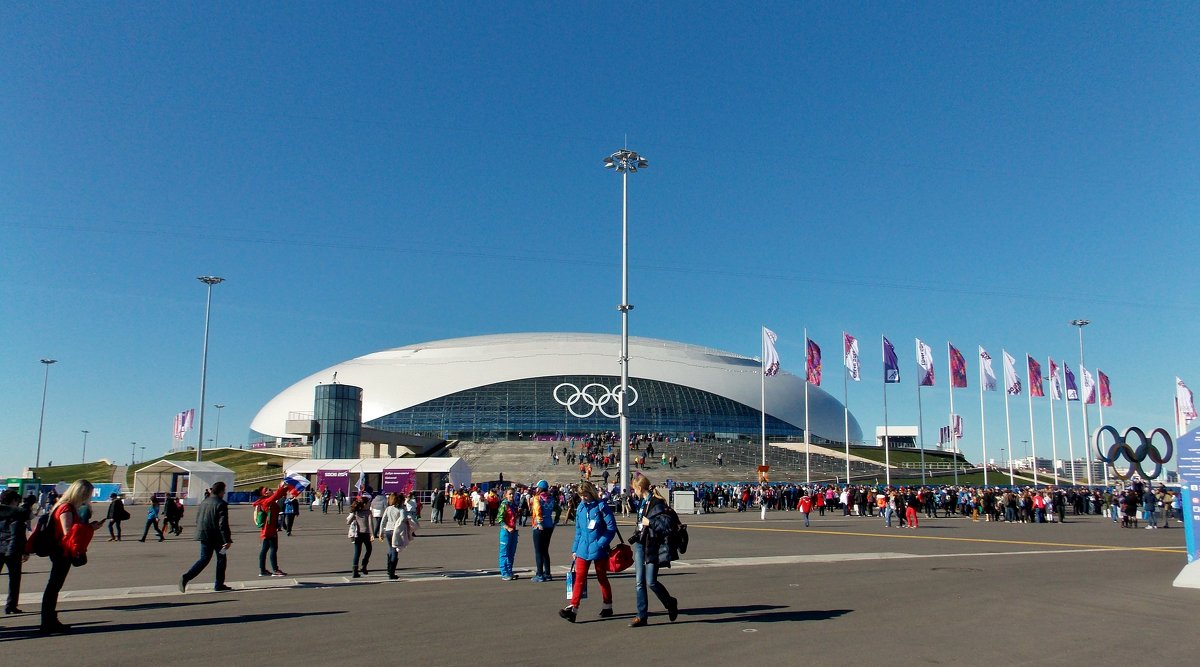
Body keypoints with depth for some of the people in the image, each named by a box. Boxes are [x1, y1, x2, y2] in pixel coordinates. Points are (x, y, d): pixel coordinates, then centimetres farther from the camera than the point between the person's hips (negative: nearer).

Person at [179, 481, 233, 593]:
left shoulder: (204, 502, 9)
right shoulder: (221, 504, -14)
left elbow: (197, 520, 17)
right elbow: (223, 524, -19)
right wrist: (227, 540, -18)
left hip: (204, 535, 6)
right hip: (216, 537, -6)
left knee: (204, 559, 11)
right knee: (221, 559, 9)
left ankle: (186, 577, -8)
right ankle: (218, 584, 13)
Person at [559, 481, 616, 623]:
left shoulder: (601, 506, -9)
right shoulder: (580, 508, 7)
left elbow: (611, 527, -10)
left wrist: (601, 543, -17)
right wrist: (575, 549, 15)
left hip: (599, 550, -4)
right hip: (583, 549, 4)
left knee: (602, 578, 10)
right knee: (579, 578, -5)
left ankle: (608, 607, 25)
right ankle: (573, 608, -9)